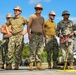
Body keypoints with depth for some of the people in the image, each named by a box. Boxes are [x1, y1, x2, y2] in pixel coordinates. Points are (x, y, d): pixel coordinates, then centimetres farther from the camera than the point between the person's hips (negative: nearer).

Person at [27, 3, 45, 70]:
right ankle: (31, 65, -9)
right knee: (32, 50, -10)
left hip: (40, 35, 6)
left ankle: (38, 65, 7)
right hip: (33, 35, -5)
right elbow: (28, 26, -5)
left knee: (39, 51, 3)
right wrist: (29, 34, -17)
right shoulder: (32, 16, 2)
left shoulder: (42, 18, 18)